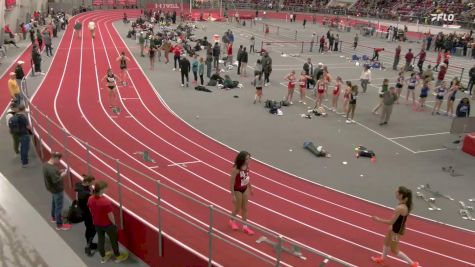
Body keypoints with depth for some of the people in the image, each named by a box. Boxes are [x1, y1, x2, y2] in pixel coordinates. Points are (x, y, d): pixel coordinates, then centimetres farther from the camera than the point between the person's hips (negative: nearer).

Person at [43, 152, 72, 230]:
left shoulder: (46, 164, -4)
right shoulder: (52, 169, -35)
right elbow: (56, 180, -33)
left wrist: (59, 172, 0)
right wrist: (62, 175, -20)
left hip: (52, 188, 10)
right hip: (57, 190, -10)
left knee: (54, 203, 30)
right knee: (58, 206, 4)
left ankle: (54, 217, 51)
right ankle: (59, 225, 16)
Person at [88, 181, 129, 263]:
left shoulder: (90, 199, -15)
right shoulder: (106, 201, -34)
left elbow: (91, 211, 2)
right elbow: (110, 215, -24)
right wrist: (114, 223, -5)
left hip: (96, 224, 6)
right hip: (107, 224, -6)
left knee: (100, 239, 24)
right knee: (113, 240, 17)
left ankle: (103, 257, 44)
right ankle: (118, 256, 37)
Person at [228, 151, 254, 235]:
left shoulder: (247, 166, -10)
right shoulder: (236, 169, -29)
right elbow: (231, 182, -23)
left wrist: (250, 188, 16)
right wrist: (232, 195, -20)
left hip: (245, 189, 6)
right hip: (237, 190, -6)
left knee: (245, 208, 14)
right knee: (237, 208, 13)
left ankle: (245, 226, 27)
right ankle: (232, 220, 43)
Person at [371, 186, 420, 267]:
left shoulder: (400, 208, -36)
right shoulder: (406, 205, -9)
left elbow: (391, 222, -29)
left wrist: (378, 220, -18)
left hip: (397, 230, -9)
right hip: (398, 227, 9)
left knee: (394, 250, 12)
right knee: (386, 241, 28)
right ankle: (382, 259, 50)